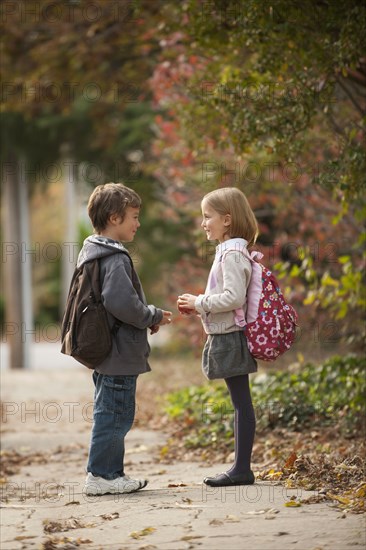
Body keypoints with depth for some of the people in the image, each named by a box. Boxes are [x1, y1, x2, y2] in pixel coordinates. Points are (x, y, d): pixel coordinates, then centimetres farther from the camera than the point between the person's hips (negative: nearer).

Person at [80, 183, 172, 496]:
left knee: (110, 415, 16)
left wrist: (148, 318, 14)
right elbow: (122, 303, -28)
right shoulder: (115, 259, -18)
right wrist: (154, 317, -12)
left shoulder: (92, 253, 15)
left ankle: (111, 473, 23)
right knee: (115, 415, -3)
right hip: (120, 353, -11)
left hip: (104, 352, 11)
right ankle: (101, 476, 2)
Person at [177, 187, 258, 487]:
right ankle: (241, 467, 15)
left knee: (241, 402, -6)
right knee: (240, 403, 11)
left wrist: (200, 303, -13)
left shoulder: (232, 254, -15)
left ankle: (242, 468, -3)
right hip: (228, 337, 10)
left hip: (231, 338, -10)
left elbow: (234, 297, -23)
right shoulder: (229, 251, 16)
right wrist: (198, 306, 12)